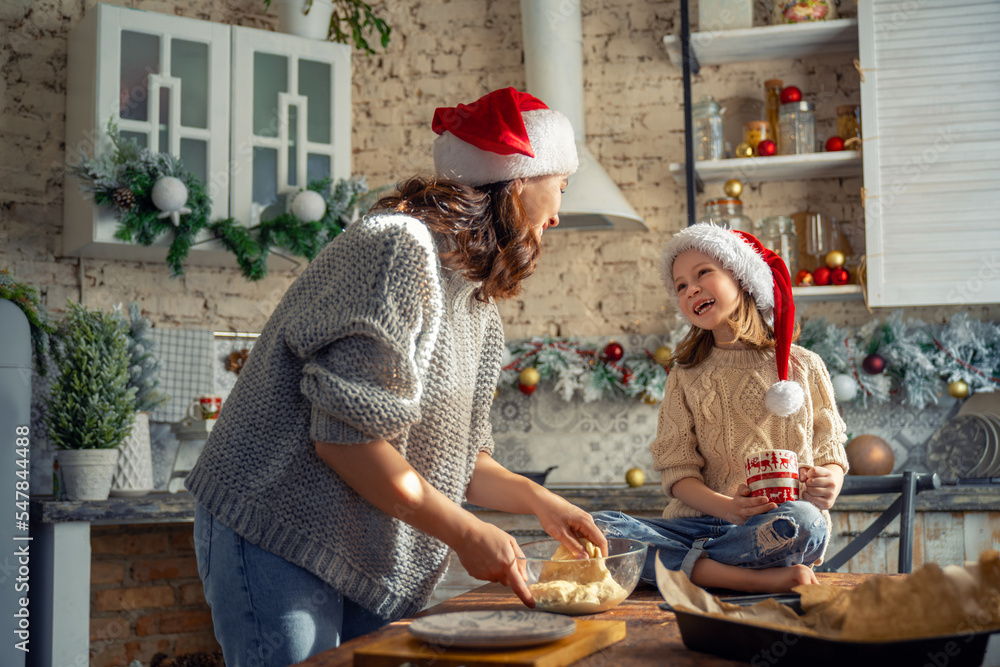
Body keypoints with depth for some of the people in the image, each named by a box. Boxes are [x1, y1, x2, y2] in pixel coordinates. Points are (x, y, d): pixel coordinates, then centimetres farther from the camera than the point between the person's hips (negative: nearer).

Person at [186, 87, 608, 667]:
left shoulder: (478, 302, 12)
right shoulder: (400, 248, -19)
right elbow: (346, 439, -25)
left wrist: (540, 501, 5)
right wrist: (468, 534, -18)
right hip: (279, 537, -9)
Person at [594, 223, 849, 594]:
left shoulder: (803, 367, 10)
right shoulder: (686, 377, 13)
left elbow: (830, 451, 13)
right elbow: (678, 471, 5)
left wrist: (829, 483, -12)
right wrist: (726, 507, -15)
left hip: (779, 520, -2)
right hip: (701, 520, 2)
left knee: (801, 521, -39)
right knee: (594, 529, -26)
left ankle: (674, 563, -22)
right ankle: (760, 580, -28)